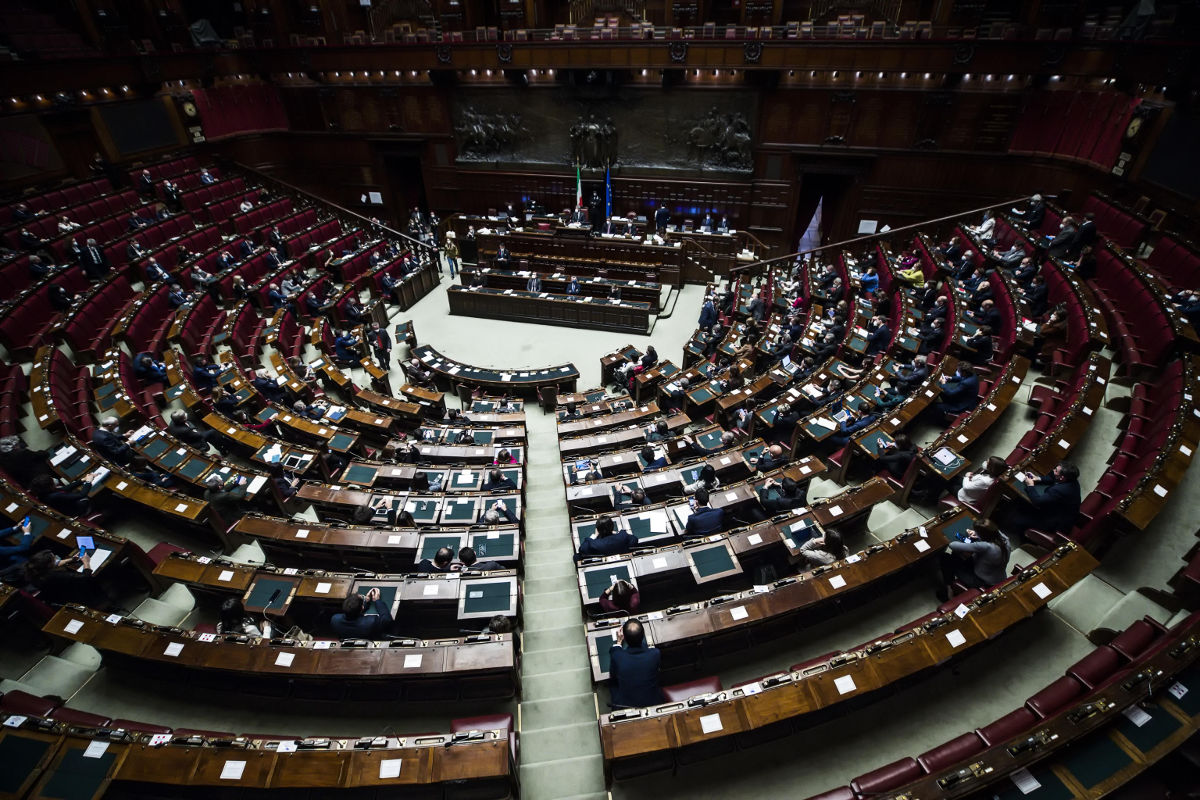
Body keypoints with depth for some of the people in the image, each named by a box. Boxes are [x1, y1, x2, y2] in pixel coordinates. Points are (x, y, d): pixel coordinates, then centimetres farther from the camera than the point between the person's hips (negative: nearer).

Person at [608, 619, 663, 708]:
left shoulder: (617, 656, -27)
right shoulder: (655, 654, -26)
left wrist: (618, 642, 4)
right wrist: (640, 638, 12)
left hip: (624, 705, -1)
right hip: (653, 703, 1)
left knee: (612, 681, 25)